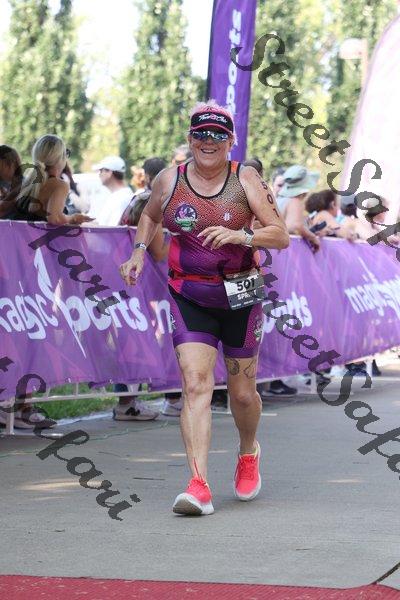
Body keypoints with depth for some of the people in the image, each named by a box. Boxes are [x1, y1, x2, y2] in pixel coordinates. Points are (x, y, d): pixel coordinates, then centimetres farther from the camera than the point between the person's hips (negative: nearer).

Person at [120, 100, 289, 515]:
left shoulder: (245, 180, -4)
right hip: (189, 297, 0)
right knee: (195, 385, -17)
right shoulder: (169, 180, 1)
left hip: (240, 296, 0)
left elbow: (281, 235, -9)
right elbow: (149, 216, 23)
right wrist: (139, 249, 7)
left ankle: (248, 453, 43)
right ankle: (198, 485, -24)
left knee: (242, 393, 10)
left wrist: (242, 235, -26)